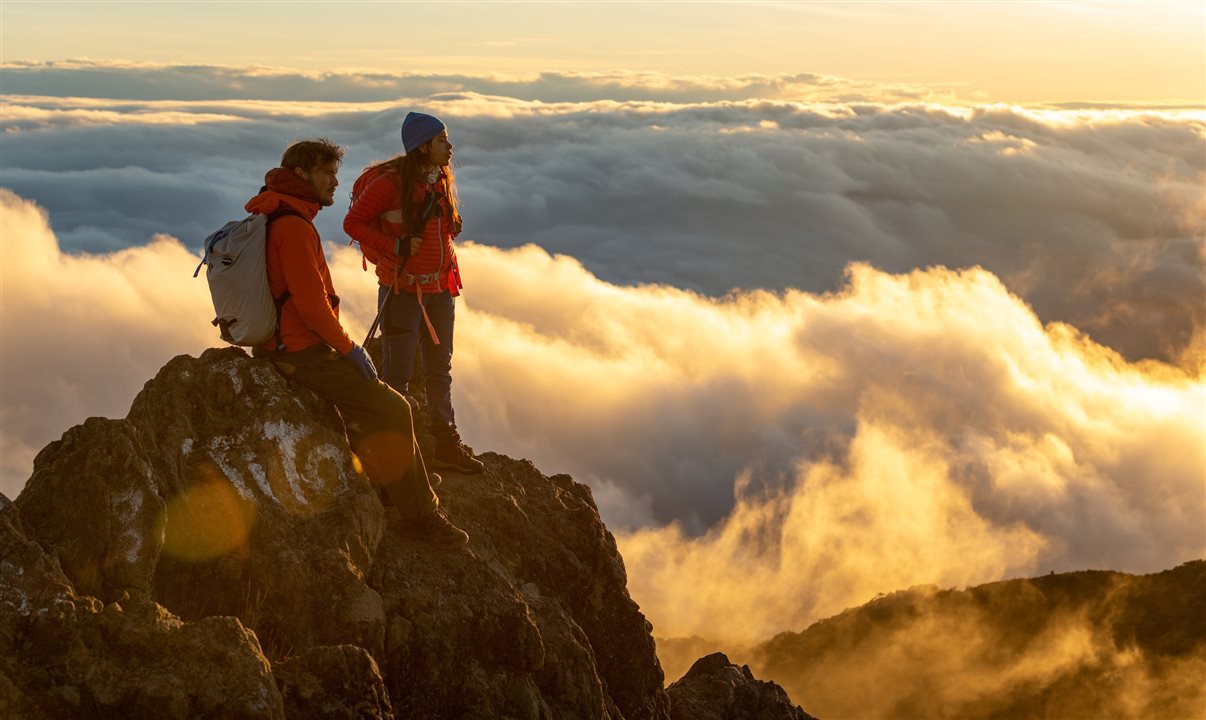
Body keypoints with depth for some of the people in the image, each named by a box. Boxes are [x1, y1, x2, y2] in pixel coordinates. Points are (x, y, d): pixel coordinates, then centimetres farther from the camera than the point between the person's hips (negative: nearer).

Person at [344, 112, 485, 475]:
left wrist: (452, 278, 10)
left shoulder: (443, 181, 8)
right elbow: (353, 223, -13)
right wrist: (397, 247, -19)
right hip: (402, 290, -7)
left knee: (440, 372, 14)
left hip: (439, 290, 7)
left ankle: (447, 446, 24)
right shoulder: (391, 182, -15)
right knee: (398, 374, 0)